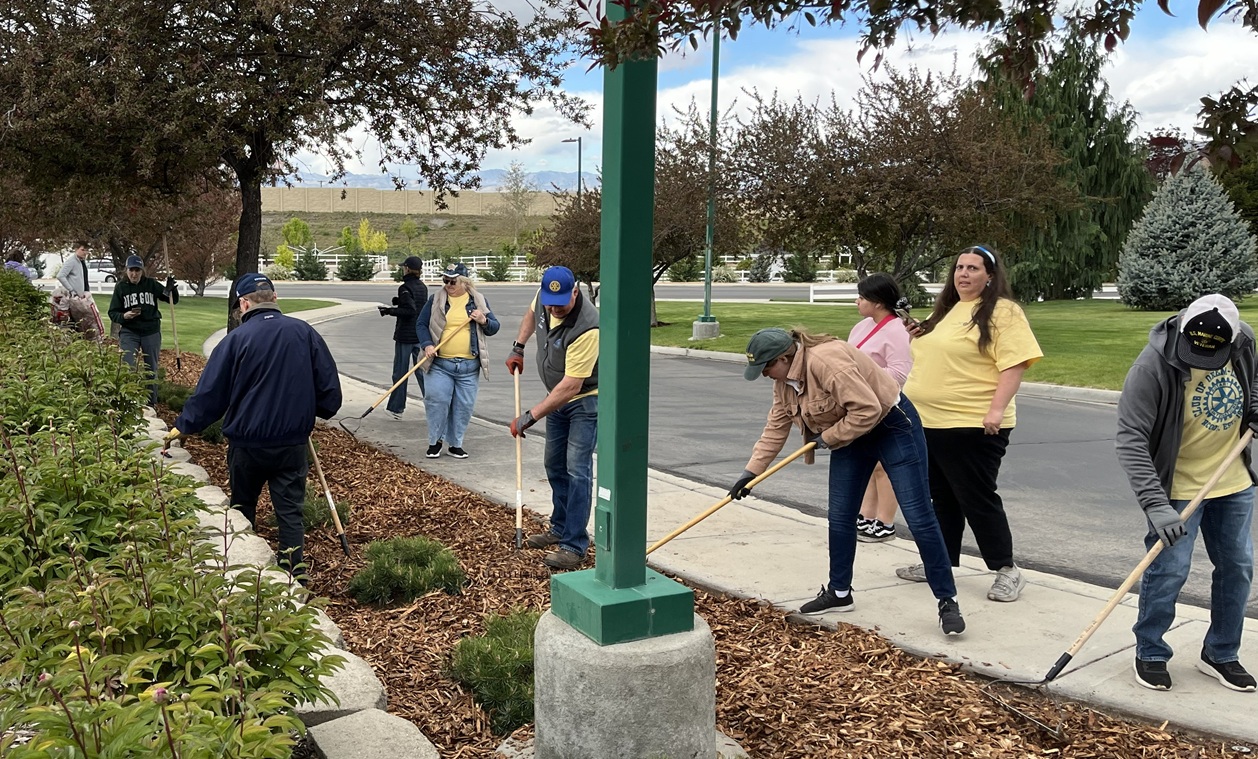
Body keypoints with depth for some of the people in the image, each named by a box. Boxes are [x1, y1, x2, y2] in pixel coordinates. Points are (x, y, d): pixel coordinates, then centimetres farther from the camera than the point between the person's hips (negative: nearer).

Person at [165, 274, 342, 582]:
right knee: (290, 509, 7)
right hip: (293, 441, 1)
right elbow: (330, 384, 0)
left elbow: (209, 391, -5)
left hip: (247, 442, -1)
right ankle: (295, 572, 4)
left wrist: (183, 426, 8)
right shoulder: (305, 333, -4)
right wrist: (315, 412, 19)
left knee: (242, 507, 19)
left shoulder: (237, 339, -10)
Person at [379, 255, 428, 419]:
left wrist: (390, 311, -17)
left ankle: (396, 408, 9)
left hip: (405, 336, -7)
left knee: (400, 372, 2)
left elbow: (410, 310, -23)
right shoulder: (423, 287, 8)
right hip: (421, 335, 7)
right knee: (422, 370, 11)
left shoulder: (405, 288, -14)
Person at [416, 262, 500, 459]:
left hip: (469, 366, 1)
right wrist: (427, 345, -11)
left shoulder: (478, 300, 7)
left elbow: (494, 328, 10)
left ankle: (456, 444, 19)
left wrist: (484, 321, -12)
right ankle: (435, 441, 10)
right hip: (440, 364, -1)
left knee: (464, 406, 5)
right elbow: (421, 324, 6)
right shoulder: (436, 299, 4)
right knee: (436, 400, -8)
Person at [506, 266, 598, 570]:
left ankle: (575, 545, -7)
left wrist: (530, 416, -31)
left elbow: (571, 386, -34)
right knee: (555, 466, 16)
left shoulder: (587, 328, -35)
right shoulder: (544, 296, -12)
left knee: (577, 469, -13)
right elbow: (532, 313, 17)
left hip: (586, 399, -8)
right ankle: (560, 530, 30)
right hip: (557, 397, 9)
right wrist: (518, 347, 10)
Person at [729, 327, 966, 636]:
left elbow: (868, 410, -33)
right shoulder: (785, 380, -1)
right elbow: (776, 427, 6)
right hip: (851, 437, 9)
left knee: (918, 517, -7)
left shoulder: (825, 360, -31)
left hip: (893, 425, -9)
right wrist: (751, 471, 3)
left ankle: (948, 602, 2)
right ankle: (839, 592, 22)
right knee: (839, 517, 7)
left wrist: (828, 437, -19)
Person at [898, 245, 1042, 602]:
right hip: (928, 423, 8)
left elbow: (1014, 364, -17)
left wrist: (997, 410, -24)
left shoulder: (1002, 312, -9)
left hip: (972, 426, -8)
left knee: (978, 500, -2)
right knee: (940, 498, 15)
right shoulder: (945, 310, 16)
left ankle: (1007, 570, 11)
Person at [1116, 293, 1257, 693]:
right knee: (1168, 569, -5)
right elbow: (1130, 439, -28)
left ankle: (1221, 654, 29)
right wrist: (1155, 504, -34)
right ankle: (1151, 654, 15)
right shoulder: (1153, 366, -27)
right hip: (1177, 487, -6)